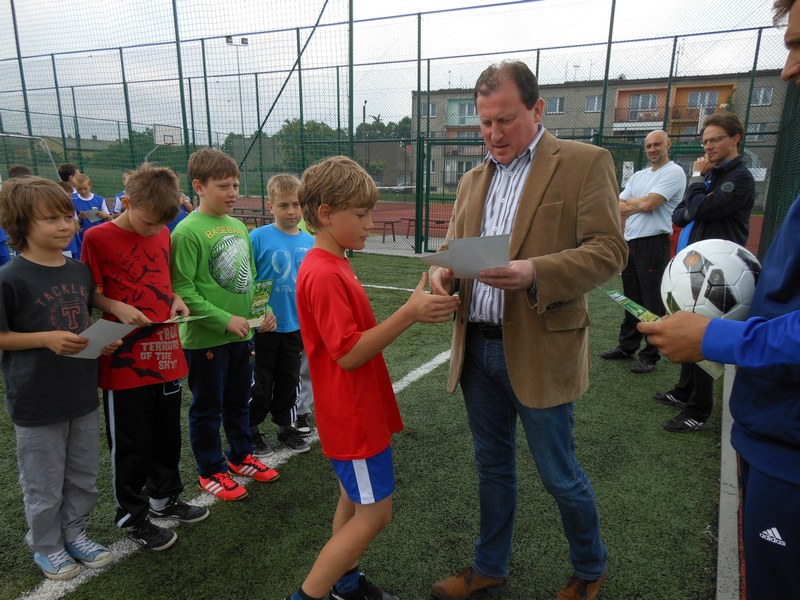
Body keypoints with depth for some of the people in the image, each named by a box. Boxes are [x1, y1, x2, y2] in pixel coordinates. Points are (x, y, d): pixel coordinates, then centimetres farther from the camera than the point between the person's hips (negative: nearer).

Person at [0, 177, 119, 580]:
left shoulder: (81, 272, 3)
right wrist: (47, 338, -23)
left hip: (83, 394, 6)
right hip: (36, 401, -5)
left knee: (84, 478, 19)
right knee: (44, 486, 13)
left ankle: (74, 533, 41)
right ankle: (46, 546, 36)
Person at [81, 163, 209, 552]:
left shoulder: (163, 234, 6)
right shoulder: (98, 237, -10)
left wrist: (176, 301, -1)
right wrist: (118, 308, -22)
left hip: (166, 354, 6)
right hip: (125, 361, -5)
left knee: (168, 436, 19)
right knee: (131, 445, 9)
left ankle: (165, 498, 40)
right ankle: (133, 517, 29)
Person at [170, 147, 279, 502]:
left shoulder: (238, 226, 6)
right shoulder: (188, 231, -16)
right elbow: (182, 291, -18)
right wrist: (225, 320, -20)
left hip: (241, 334, 7)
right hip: (205, 338, -7)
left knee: (239, 401, 21)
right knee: (208, 407, 11)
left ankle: (240, 457, 40)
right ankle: (210, 472, 29)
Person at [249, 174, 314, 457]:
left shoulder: (310, 242, 0)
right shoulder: (258, 237, -13)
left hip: (296, 326, 4)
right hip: (264, 327, -4)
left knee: (288, 380, 19)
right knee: (260, 383, 10)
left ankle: (285, 425, 38)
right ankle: (251, 429, 32)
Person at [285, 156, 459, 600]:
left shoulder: (332, 266, 9)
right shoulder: (323, 275, -23)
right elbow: (348, 354, -26)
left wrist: (414, 312, 4)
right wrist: (410, 313, -29)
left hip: (359, 410, 10)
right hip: (353, 416, -10)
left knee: (356, 500, 22)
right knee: (374, 514, 1)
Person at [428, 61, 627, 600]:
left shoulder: (585, 163, -5)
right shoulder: (474, 180, 13)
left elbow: (609, 249, -12)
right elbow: (453, 245, 15)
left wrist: (534, 272, -27)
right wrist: (443, 272, -9)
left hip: (539, 351, -5)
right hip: (476, 347, 6)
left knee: (560, 475, 10)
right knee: (493, 467, 19)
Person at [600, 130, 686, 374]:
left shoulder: (674, 172, -6)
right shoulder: (638, 176, 18)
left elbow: (648, 203, -17)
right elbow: (617, 208, 9)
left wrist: (630, 201, -1)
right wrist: (641, 204, -5)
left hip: (654, 244, -8)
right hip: (630, 242, 8)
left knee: (652, 303, -1)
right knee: (631, 299, 15)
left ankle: (650, 356, 9)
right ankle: (627, 347, 26)